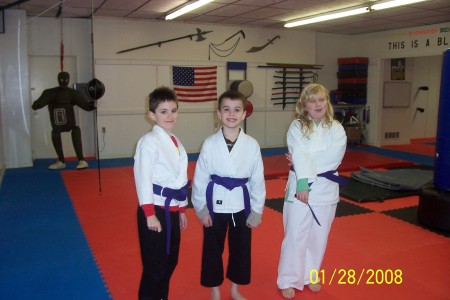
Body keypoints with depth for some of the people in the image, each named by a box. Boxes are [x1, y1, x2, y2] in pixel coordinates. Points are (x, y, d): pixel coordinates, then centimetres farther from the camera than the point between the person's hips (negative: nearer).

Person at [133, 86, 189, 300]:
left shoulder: (175, 142, 11)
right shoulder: (149, 141, -14)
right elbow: (143, 178, -20)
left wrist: (181, 209, 20)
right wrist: (150, 214, -22)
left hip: (171, 210, 8)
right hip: (155, 210, -8)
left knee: (169, 262, 19)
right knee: (154, 266, 2)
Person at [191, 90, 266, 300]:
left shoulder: (252, 145, -6)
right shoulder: (210, 143, -9)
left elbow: (257, 180, 0)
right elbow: (200, 178, -2)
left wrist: (256, 211, 2)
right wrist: (201, 209, -2)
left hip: (241, 204, 1)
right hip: (215, 204, -1)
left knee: (241, 248, 15)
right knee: (212, 249, 12)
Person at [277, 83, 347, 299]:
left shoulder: (336, 129, 2)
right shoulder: (297, 127, -3)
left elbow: (333, 157, -14)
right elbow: (300, 156, -16)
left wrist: (305, 162, -20)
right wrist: (303, 184, -26)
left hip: (326, 189, 3)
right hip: (300, 187, -3)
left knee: (318, 237, 15)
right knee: (295, 236, 2)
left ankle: (310, 275, 35)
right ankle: (289, 280, 19)